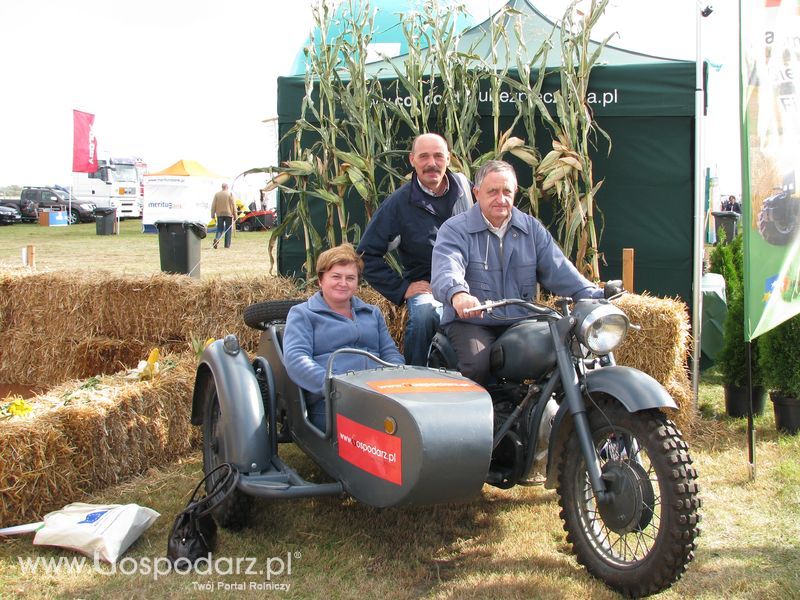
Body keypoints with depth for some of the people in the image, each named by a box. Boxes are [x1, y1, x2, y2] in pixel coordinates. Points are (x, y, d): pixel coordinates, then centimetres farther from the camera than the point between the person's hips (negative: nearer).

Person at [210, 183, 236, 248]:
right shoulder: (230, 194, -3)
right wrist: (235, 214, 2)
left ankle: (216, 238, -17)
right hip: (228, 214, -2)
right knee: (228, 229, 5)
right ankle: (227, 244, 3)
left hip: (219, 214, 2)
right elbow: (233, 205, -4)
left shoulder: (217, 194, 3)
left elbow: (213, 205, 4)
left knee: (219, 228, 11)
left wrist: (213, 214, 10)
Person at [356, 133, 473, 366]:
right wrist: (401, 289, -10)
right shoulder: (399, 202, -5)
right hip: (426, 287, -3)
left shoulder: (462, 185, 6)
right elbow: (368, 255, -4)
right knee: (424, 314, -35)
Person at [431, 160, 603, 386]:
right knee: (478, 364, -32)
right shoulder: (455, 230, -2)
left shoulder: (531, 228, 12)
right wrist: (457, 293, -46)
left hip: (521, 322, 4)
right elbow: (446, 270, -21)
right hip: (471, 322, -4)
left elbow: (557, 268, 4)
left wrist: (595, 297, -13)